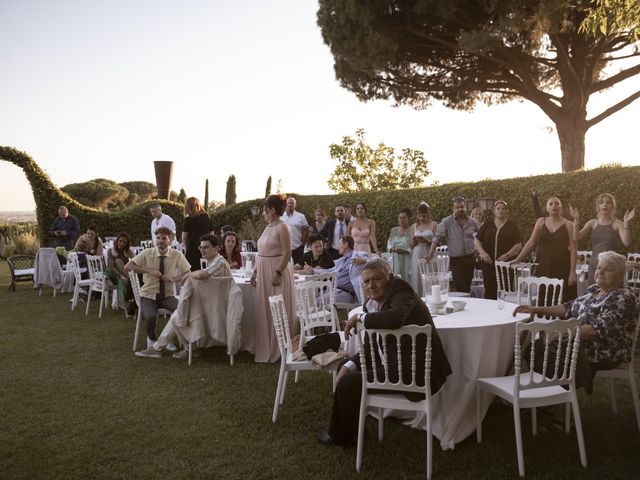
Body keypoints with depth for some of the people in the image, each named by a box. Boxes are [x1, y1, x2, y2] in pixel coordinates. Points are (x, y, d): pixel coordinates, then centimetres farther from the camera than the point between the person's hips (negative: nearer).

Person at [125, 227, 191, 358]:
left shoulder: (177, 255, -3)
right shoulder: (147, 253, -6)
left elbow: (188, 273, 0)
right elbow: (127, 267, -12)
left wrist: (173, 278, -20)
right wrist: (149, 270, -24)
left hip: (167, 295, 2)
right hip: (149, 294, -1)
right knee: (150, 317, -31)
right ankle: (152, 341, 4)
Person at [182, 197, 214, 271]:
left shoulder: (189, 219, -4)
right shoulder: (207, 217, 8)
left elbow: (184, 238, 0)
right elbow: (211, 234, 12)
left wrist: (186, 248, 16)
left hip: (193, 249, -4)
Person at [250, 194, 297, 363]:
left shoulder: (282, 227, -12)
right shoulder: (268, 227, 14)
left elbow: (287, 252, -18)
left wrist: (278, 273, -22)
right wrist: (255, 272, 14)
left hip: (277, 273, -9)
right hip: (264, 273, 9)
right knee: (264, 311, 12)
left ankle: (279, 350, 9)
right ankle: (266, 349, 22)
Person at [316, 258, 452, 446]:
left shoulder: (401, 293, -17)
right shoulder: (372, 303, 7)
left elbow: (395, 318, -41)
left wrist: (360, 317, -26)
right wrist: (349, 366, -8)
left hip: (413, 373, -9)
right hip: (394, 362, 9)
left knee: (347, 383, -6)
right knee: (348, 372, 17)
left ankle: (341, 436, 20)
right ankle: (351, 427, 34)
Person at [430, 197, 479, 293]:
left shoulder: (472, 222, 5)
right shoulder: (447, 222, -6)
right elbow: (437, 238, -9)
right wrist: (430, 255, -15)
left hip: (470, 259, 3)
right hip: (455, 260, -3)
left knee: (467, 288, 11)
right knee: (460, 288, -8)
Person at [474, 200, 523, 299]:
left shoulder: (512, 226, 7)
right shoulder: (487, 225, 13)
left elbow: (518, 245, 1)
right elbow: (476, 241, 10)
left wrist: (507, 255, -14)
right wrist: (482, 253, -7)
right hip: (489, 265, 2)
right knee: (489, 292, 1)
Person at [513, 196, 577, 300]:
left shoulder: (568, 225, 1)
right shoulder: (541, 222, 9)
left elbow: (573, 249, -2)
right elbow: (531, 243, 10)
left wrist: (572, 272, -9)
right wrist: (517, 260, 4)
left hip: (562, 268, -2)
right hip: (543, 267, 2)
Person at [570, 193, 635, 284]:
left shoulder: (617, 224, -2)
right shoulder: (592, 223, 7)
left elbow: (626, 243, -16)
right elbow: (577, 237, -4)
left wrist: (626, 223, -25)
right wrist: (576, 220, -15)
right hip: (594, 265, 3)